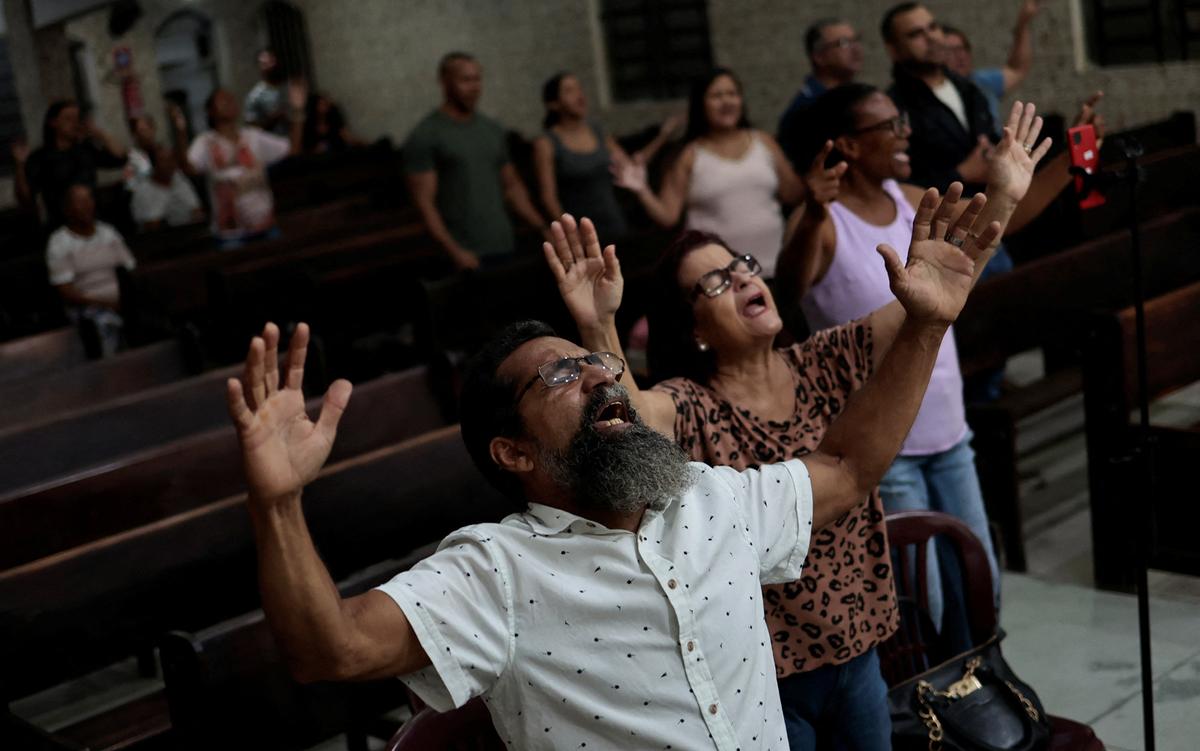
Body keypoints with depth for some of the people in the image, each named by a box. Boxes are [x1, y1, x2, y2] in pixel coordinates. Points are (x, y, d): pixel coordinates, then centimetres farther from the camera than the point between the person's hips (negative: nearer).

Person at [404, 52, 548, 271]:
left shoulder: (492, 129, 14)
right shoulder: (425, 137, -4)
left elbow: (512, 186, 19)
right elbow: (424, 201, -9)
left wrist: (545, 230, 8)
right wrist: (454, 251, -19)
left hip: (506, 247, 5)